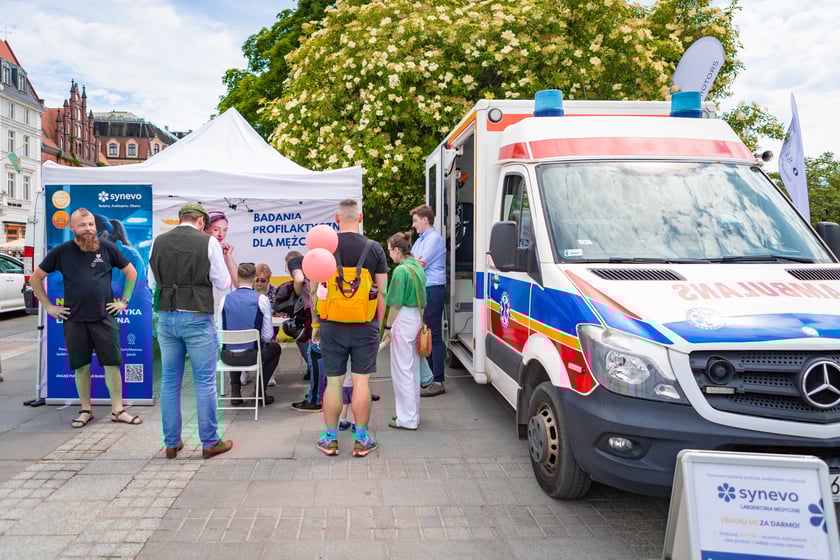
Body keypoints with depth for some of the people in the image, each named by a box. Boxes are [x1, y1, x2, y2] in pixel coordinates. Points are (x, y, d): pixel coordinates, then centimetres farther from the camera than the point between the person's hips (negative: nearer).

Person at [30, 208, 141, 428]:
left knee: (112, 364, 1)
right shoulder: (61, 251, 1)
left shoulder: (107, 247, 1)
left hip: (104, 318, 0)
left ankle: (118, 410, 9)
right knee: (82, 366, 8)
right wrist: (48, 306, 5)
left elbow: (131, 273, 11)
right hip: (74, 320, 1)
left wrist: (124, 300, 5)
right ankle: (85, 410, 21)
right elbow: (35, 278, 10)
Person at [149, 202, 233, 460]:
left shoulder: (159, 242, 5)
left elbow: (154, 280, 16)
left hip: (166, 317, 4)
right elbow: (223, 283, -2)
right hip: (197, 319, -4)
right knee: (204, 382, 4)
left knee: (169, 381, 11)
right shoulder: (208, 242, -7)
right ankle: (210, 443, 10)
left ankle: (171, 443, 19)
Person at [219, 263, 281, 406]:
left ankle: (235, 391, 28)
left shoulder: (225, 299, -1)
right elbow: (268, 335, -6)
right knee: (275, 347, 30)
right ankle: (260, 391, 22)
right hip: (251, 355, -3)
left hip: (227, 357, 3)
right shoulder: (261, 299, -8)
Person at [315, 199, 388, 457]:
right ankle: (361, 440, 11)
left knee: (333, 382, 7)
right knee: (361, 381, 4)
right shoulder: (374, 249, -1)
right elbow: (381, 292, 1)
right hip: (365, 326, 0)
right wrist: (380, 324, 10)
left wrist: (315, 324, 12)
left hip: (333, 325, 1)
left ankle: (330, 439, 17)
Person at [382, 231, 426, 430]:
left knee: (402, 370, -2)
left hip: (403, 319, -9)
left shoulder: (401, 270, -16)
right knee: (413, 369, 17)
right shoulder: (418, 267, 11)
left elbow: (396, 303, -16)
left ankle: (407, 419, 3)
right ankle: (413, 413, 27)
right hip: (417, 319, 9)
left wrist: (388, 327, -10)